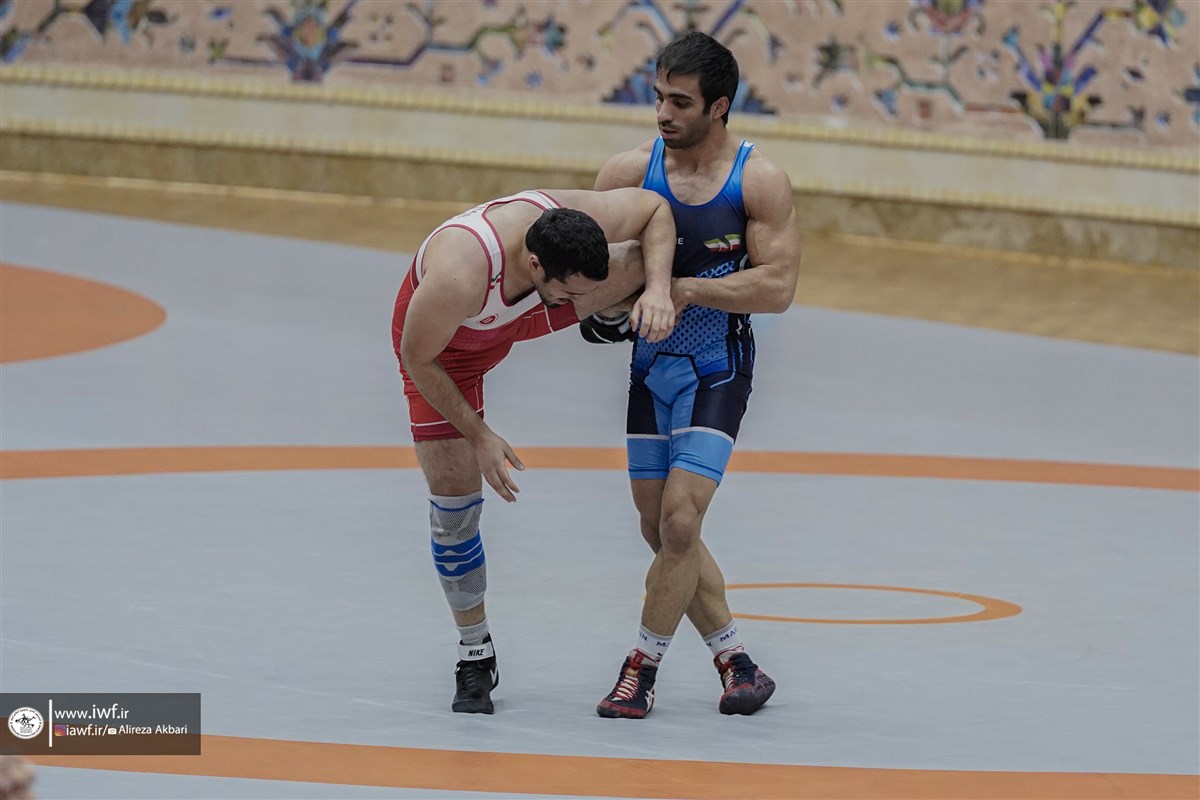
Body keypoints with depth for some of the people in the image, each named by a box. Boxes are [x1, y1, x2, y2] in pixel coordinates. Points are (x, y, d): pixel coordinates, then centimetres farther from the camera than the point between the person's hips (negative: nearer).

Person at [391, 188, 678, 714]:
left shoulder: (576, 221, -34)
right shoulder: (458, 275, -46)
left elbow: (655, 208, -15)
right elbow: (417, 360, -28)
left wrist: (658, 287, -31)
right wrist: (479, 437, -23)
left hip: (525, 311, 4)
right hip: (439, 338, -4)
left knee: (642, 264, -16)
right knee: (453, 495, -5)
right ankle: (474, 654, 14)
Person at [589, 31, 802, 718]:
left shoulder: (761, 182, -11)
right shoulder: (630, 171, -4)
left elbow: (778, 287, -16)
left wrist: (685, 289, -23)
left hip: (717, 374, -4)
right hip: (649, 367, 4)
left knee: (679, 521, -16)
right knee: (662, 531, 7)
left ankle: (643, 666, -3)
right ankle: (737, 661, 19)